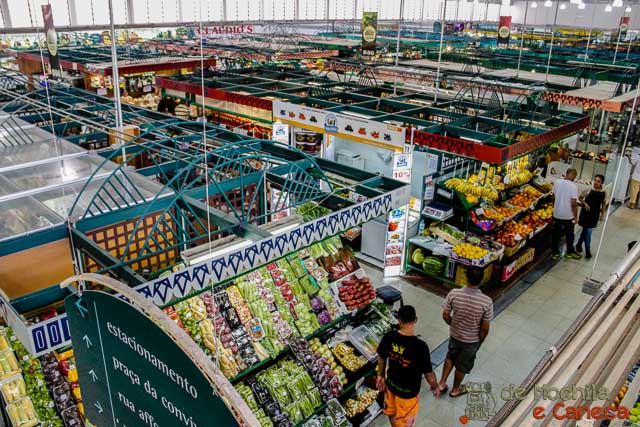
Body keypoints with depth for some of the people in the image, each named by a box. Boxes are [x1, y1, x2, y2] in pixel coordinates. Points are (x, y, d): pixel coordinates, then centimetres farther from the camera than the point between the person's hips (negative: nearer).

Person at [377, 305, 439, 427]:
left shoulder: (388, 337, -18)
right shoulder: (420, 346, -33)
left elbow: (381, 358, -2)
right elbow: (429, 373, -20)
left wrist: (381, 376, 17)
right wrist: (435, 387, 1)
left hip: (391, 384, 4)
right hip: (408, 391, -4)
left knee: (392, 413, 30)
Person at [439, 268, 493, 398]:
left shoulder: (453, 294, -25)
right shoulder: (486, 302, -30)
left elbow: (445, 315, -12)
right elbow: (485, 328, -18)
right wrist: (480, 340, 2)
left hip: (454, 335, 2)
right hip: (472, 340, -2)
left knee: (450, 357, 31)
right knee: (463, 365, 23)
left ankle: (442, 384, 41)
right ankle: (456, 389, 46)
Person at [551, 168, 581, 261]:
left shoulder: (557, 182, -5)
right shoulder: (573, 186, -19)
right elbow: (574, 203, -19)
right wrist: (576, 216, -7)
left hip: (557, 214, 3)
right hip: (568, 215, -3)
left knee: (556, 234, 14)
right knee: (569, 234, 16)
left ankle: (555, 253, 21)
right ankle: (570, 252, 30)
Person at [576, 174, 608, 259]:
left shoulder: (603, 193, -5)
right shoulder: (588, 190, -13)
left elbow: (604, 203, 7)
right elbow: (580, 198, 1)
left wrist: (602, 214, 10)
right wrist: (584, 204, -16)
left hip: (595, 214, 3)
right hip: (586, 213, -3)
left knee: (586, 230, 13)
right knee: (588, 231, 2)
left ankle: (579, 244, 34)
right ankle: (587, 250, 14)